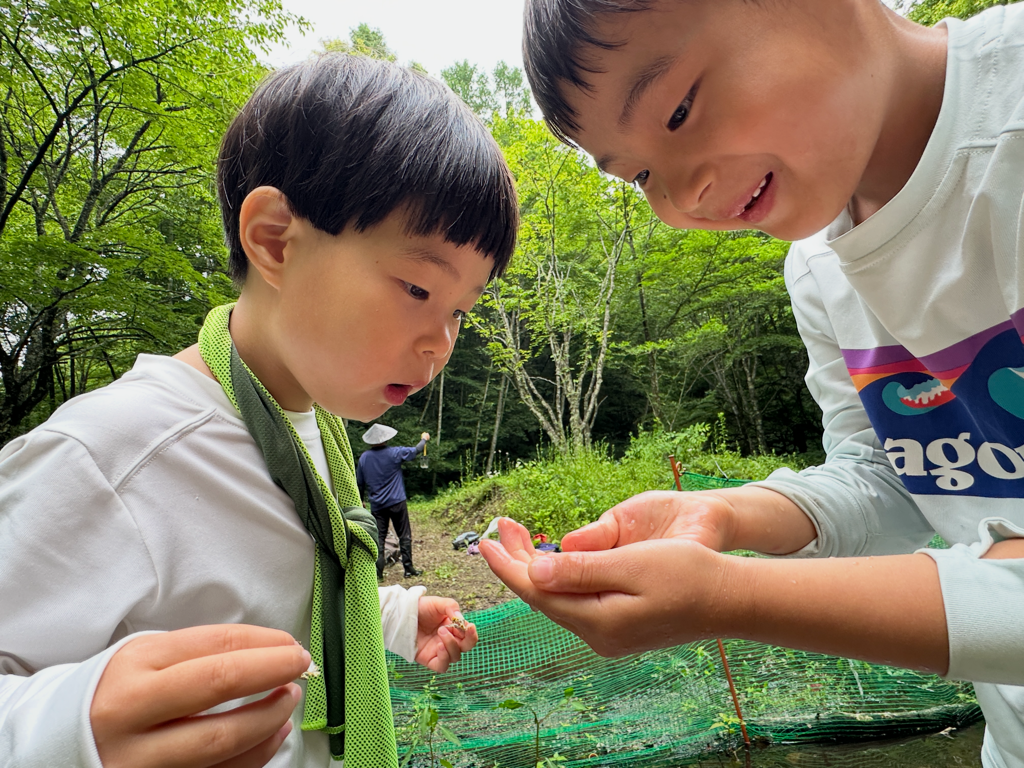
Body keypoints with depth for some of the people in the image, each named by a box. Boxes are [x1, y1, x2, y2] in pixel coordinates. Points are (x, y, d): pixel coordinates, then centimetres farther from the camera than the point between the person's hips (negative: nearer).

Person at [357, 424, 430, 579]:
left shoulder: (364, 458, 0)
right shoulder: (394, 453, -10)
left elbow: (359, 483, 9)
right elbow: (415, 450, 4)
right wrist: (424, 439, 24)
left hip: (376, 505, 3)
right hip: (397, 502, -3)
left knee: (378, 538, 7)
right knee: (404, 536, 7)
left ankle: (378, 572, 6)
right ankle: (408, 568, 12)